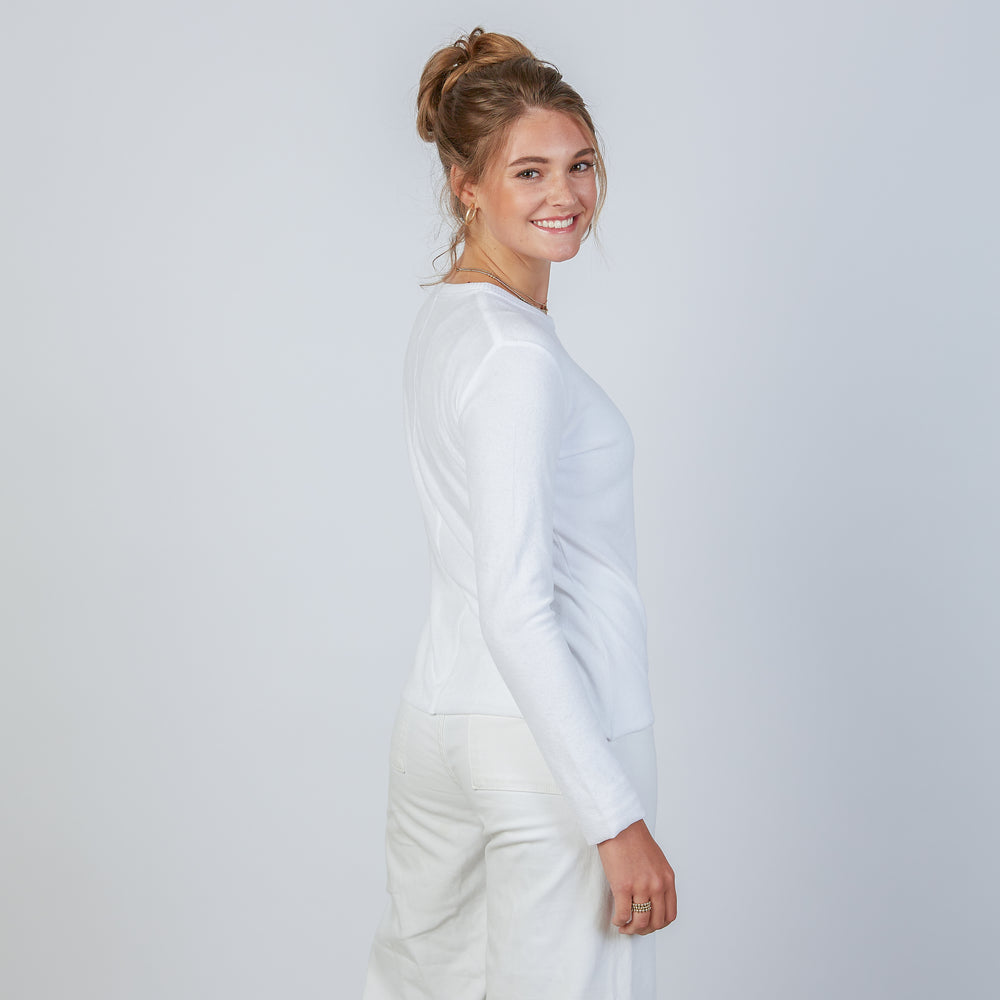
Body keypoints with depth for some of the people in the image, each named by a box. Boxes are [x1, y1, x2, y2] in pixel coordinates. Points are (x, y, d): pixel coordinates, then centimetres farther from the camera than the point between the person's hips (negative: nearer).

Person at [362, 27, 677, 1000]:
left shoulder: (443, 317, 10)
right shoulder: (517, 351, -18)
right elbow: (516, 609, -23)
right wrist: (617, 817, -22)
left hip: (438, 715, 9)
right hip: (547, 738, -9)